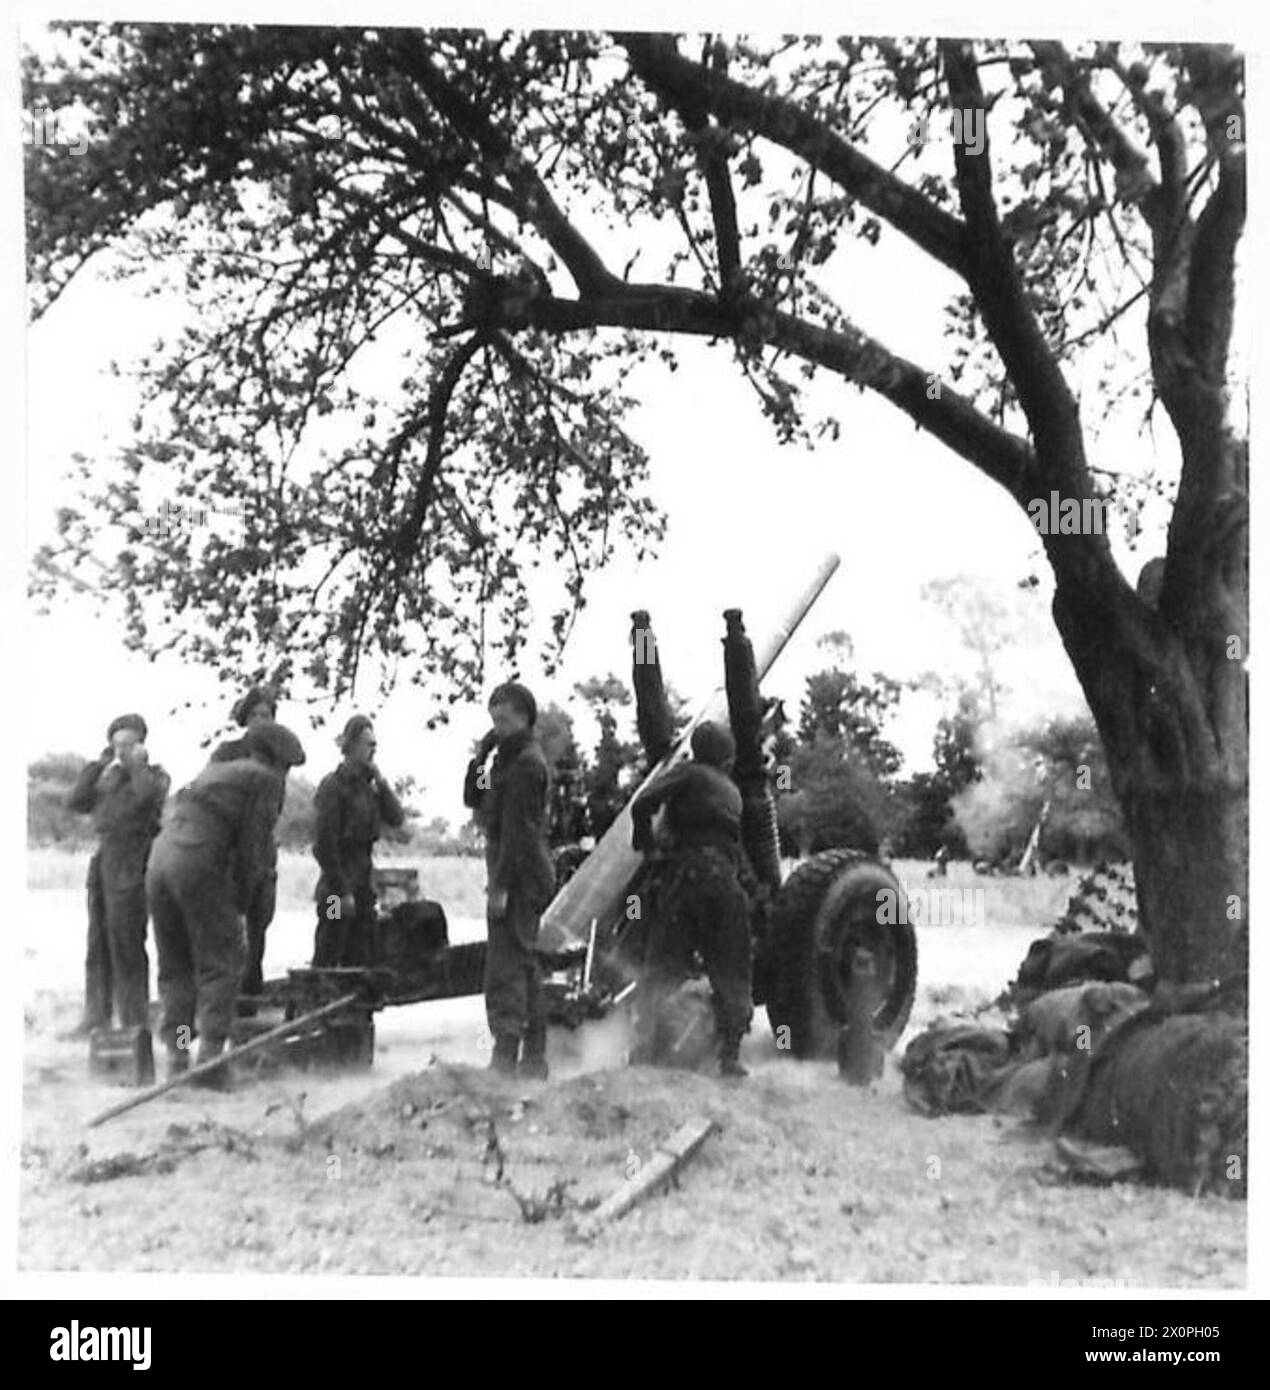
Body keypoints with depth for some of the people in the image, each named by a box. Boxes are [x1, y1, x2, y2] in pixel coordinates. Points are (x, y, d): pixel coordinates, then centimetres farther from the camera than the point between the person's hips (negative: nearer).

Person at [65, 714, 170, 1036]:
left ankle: (134, 1020, -3)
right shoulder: (107, 778, 17)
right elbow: (74, 803, 5)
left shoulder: (156, 776, 2)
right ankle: (97, 1017, 12)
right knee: (98, 942, 7)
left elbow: (146, 796, -20)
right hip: (103, 861, 6)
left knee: (125, 943, -8)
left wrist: (139, 763, -7)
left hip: (132, 866, -6)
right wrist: (98, 764, 4)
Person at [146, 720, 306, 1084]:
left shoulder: (213, 770, 29)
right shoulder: (267, 781, 7)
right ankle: (210, 1054, -6)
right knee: (220, 964, 1)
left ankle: (176, 1054, 9)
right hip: (198, 862, -7)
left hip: (160, 854, 7)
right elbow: (252, 846, -1)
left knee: (174, 965, 13)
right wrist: (238, 901, 7)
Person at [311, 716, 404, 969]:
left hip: (363, 881, 7)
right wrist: (341, 891, -15)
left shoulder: (366, 784, 11)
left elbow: (397, 819, 7)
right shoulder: (333, 786, -11)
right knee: (327, 959, -3)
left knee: (359, 958, 10)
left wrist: (381, 784, -5)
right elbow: (324, 844, -15)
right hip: (338, 886, -7)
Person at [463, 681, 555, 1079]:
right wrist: (479, 758, 2)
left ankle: (505, 1057, -12)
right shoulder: (510, 758, 18)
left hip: (518, 876, -10)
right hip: (525, 877, 10)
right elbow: (474, 801, 17)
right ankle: (533, 1059, 23)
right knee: (525, 964, 15)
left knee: (505, 967, -11)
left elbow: (518, 829, -19)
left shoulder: (525, 762, -13)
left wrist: (500, 884, -21)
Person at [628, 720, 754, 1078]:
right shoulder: (732, 790, 19)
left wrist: (644, 843, 5)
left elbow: (643, 803, -7)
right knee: (730, 974, 10)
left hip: (684, 872, -3)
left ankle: (647, 1049, 0)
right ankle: (730, 1056, 7)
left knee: (663, 968, 4)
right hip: (726, 878, 3)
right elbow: (738, 838, 17)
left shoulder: (689, 773, 4)